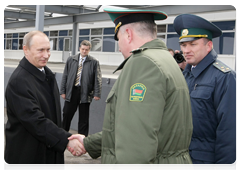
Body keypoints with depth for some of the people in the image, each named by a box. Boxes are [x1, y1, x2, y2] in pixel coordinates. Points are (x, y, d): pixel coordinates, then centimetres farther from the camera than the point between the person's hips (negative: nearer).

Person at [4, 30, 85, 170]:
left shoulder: (47, 72, 7)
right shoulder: (18, 81, -21)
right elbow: (35, 120, -27)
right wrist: (66, 140, -30)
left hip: (51, 148, 8)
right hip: (28, 156, -8)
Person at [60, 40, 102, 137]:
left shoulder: (94, 62, 1)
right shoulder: (71, 60, 9)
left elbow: (97, 79, -2)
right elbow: (65, 76, 9)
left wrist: (97, 93, -9)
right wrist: (63, 91, 5)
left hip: (85, 93, -2)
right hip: (71, 91, 2)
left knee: (84, 118, 6)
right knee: (67, 114, 6)